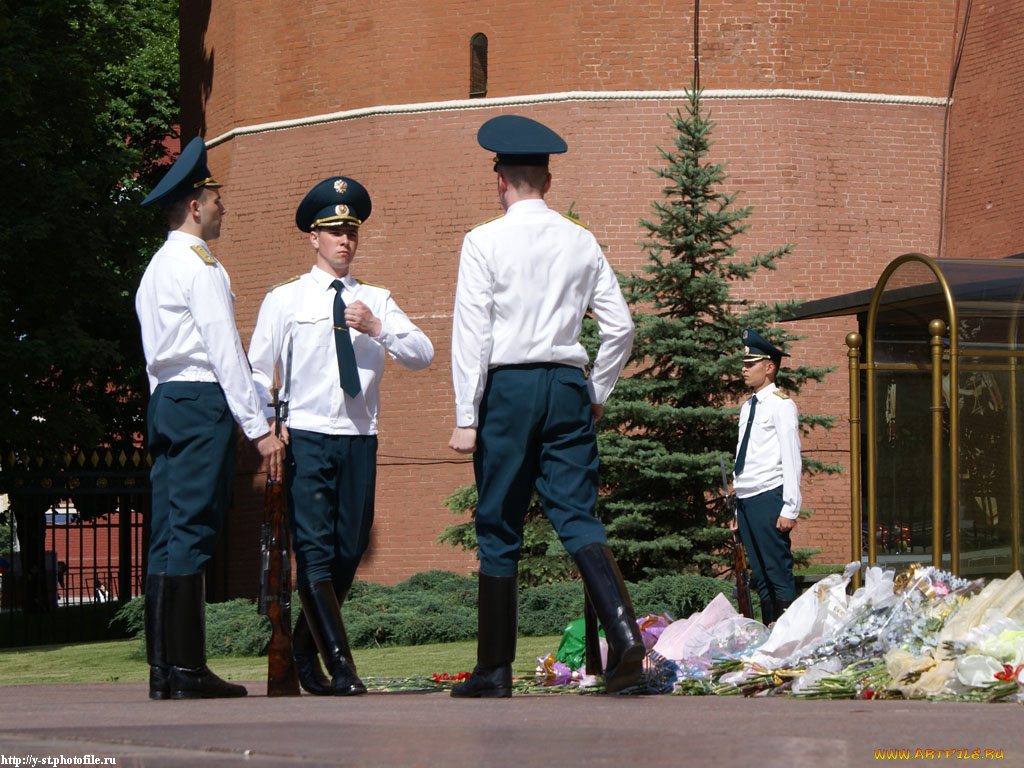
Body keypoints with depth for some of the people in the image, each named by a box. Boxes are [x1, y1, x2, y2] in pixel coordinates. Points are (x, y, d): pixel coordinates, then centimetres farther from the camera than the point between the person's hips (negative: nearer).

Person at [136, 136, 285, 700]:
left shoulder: (157, 268, 22)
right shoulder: (200, 267, -8)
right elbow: (225, 350, -13)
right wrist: (259, 426, -14)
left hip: (164, 400, 9)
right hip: (202, 401, -9)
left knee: (168, 536, 5)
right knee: (191, 532, -11)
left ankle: (164, 670, 4)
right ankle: (184, 669, -14)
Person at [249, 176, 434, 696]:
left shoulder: (377, 302, 16)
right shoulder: (285, 300, 9)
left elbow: (423, 355, 5)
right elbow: (257, 370, 7)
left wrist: (377, 329, -12)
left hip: (359, 439, 3)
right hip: (305, 437, -3)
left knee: (349, 552, 5)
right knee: (314, 553, -13)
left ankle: (304, 650, 23)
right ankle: (340, 665, -15)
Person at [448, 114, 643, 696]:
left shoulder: (485, 242, -3)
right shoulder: (583, 243, 8)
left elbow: (472, 335, -7)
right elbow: (621, 328, 8)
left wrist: (467, 418, -6)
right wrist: (596, 394, 20)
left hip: (508, 386, -3)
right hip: (568, 386, 3)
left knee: (499, 531, 4)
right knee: (579, 516, 2)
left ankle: (495, 670, 7)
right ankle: (624, 631, -21)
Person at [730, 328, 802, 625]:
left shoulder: (781, 405, -4)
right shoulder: (748, 407, 19)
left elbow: (791, 459, -10)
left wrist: (790, 509, -16)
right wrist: (736, 509, 16)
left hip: (768, 498, -8)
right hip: (746, 500, 8)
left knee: (779, 573, -10)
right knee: (759, 575, 7)